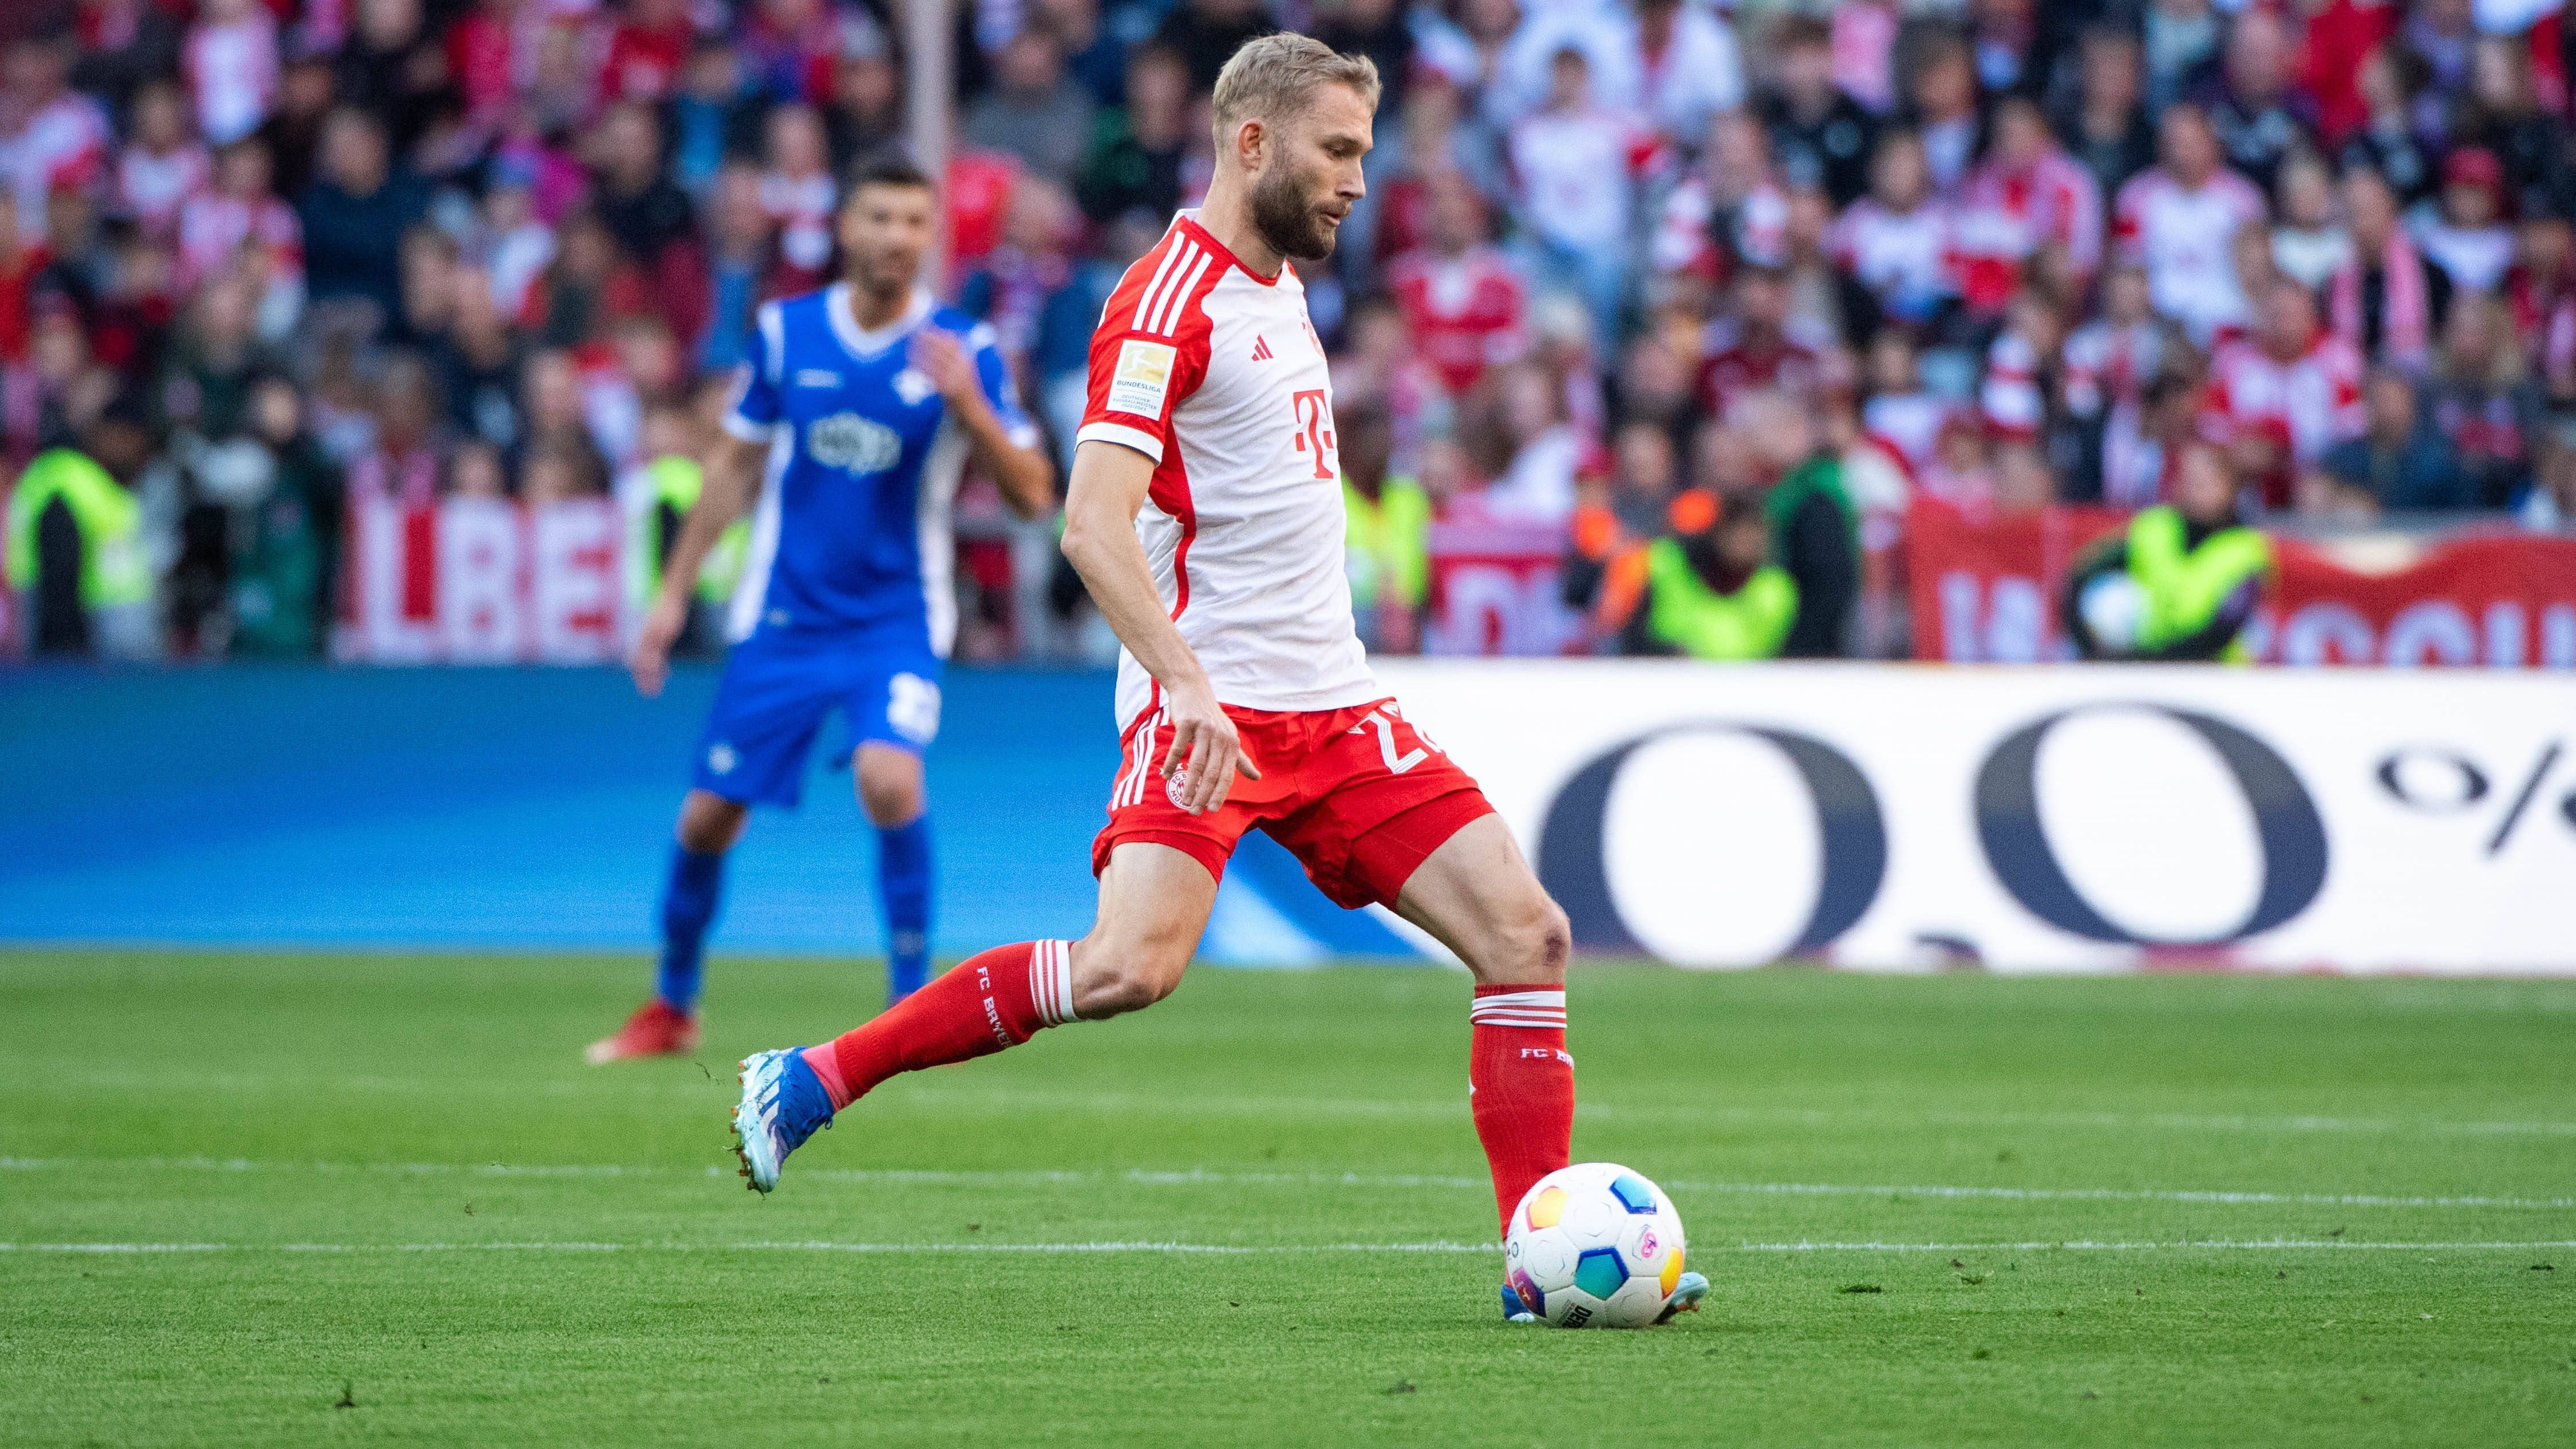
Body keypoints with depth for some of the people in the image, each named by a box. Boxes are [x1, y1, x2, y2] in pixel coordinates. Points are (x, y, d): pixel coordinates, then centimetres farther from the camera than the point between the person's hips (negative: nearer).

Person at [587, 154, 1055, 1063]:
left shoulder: (961, 351, -6)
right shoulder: (785, 331, 0)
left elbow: (1032, 494, -10)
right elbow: (735, 466, 12)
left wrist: (971, 406, -26)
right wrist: (674, 592, 11)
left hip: (897, 621, -2)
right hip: (784, 615, 2)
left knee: (890, 779, -27)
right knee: (708, 818, 2)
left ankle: (911, 1007, -13)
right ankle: (671, 1009, 26)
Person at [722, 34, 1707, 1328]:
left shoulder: (1278, 284, 17)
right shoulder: (1169, 299, -11)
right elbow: (1093, 522, -22)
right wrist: (1184, 680, -32)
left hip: (1332, 706, 9)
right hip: (1211, 709, -9)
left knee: (1526, 935, -2)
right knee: (1132, 968, -26)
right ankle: (809, 1082, -12)